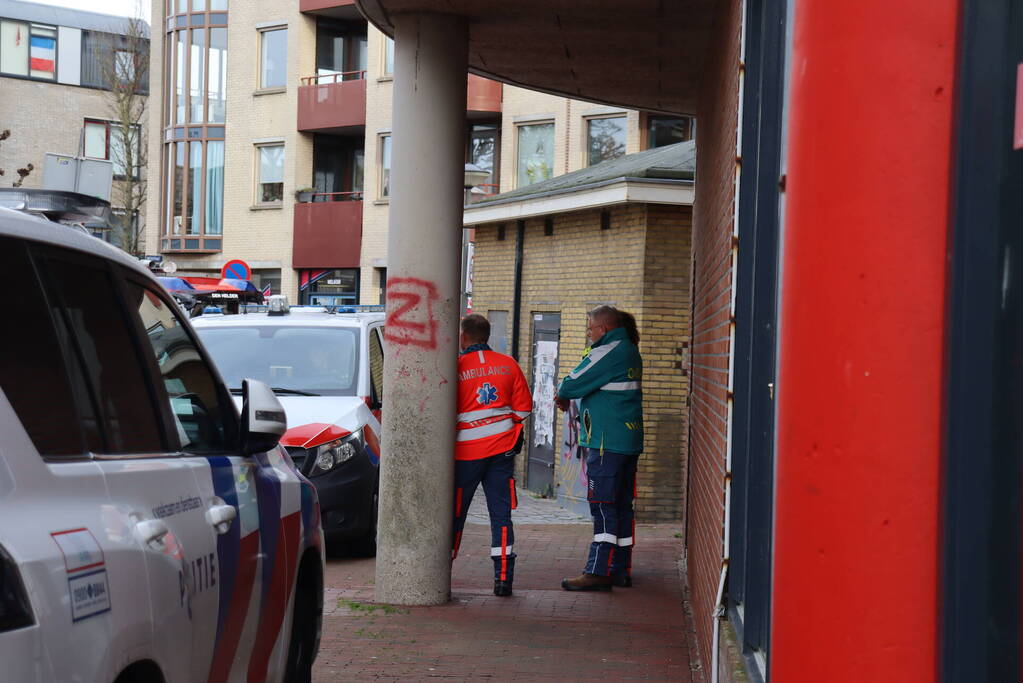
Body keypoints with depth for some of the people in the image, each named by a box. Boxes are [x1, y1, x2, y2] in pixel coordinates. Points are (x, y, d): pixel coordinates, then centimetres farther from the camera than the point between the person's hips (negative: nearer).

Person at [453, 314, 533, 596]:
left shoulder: (456, 367, -8)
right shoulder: (508, 365, 3)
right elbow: (523, 408, 7)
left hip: (467, 451, -3)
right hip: (502, 449, 3)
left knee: (455, 512, 8)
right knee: (501, 513, 4)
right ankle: (503, 578, -1)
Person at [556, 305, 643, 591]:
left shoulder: (608, 352, -13)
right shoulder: (630, 353, 17)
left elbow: (574, 383, -11)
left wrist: (562, 394, 10)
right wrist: (569, 396, 7)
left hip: (606, 442, -10)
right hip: (629, 441, 10)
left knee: (603, 506, -9)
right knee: (622, 506, 11)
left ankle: (599, 572, -9)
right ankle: (620, 570, 15)